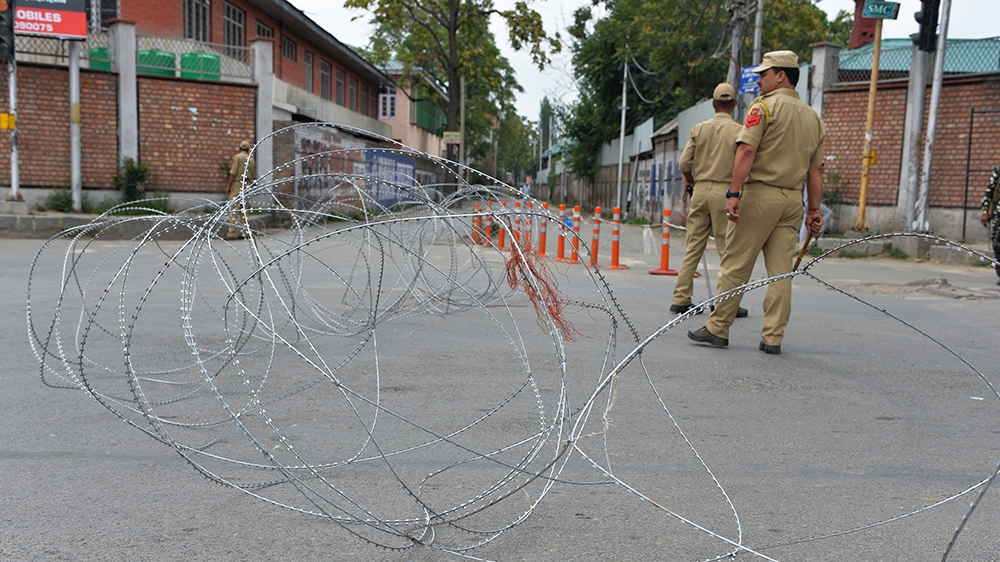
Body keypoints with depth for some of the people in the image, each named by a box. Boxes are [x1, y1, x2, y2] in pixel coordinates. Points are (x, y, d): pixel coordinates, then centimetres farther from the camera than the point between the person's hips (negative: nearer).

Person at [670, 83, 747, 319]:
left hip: (701, 190, 4)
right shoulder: (739, 131, -4)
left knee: (693, 247, 8)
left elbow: (684, 163, 3)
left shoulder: (699, 129, 5)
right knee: (728, 250, 1)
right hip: (725, 191, -3)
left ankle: (681, 298, 10)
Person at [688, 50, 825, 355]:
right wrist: (814, 210, 15)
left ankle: (718, 328, 4)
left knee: (735, 265, -1)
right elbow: (816, 170, 14)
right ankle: (773, 337, 7)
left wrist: (733, 193, -19)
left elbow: (746, 150, -16)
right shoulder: (814, 117, 16)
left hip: (760, 193, -6)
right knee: (781, 271, 6)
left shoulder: (764, 106, -4)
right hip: (793, 199, 6)